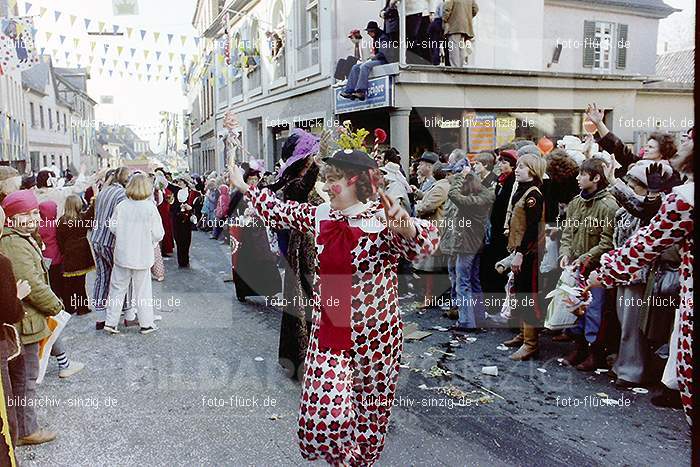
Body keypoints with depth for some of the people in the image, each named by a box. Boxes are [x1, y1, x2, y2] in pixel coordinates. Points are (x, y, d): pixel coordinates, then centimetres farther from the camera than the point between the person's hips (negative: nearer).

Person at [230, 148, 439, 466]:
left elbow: (425, 243, -33)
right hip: (327, 331, 4)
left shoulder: (383, 219, -15)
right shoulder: (320, 215, 4)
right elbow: (279, 211, 20)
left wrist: (405, 227, -55)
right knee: (323, 413, -3)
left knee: (371, 409, 14)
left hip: (375, 333, -4)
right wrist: (244, 187, 26)